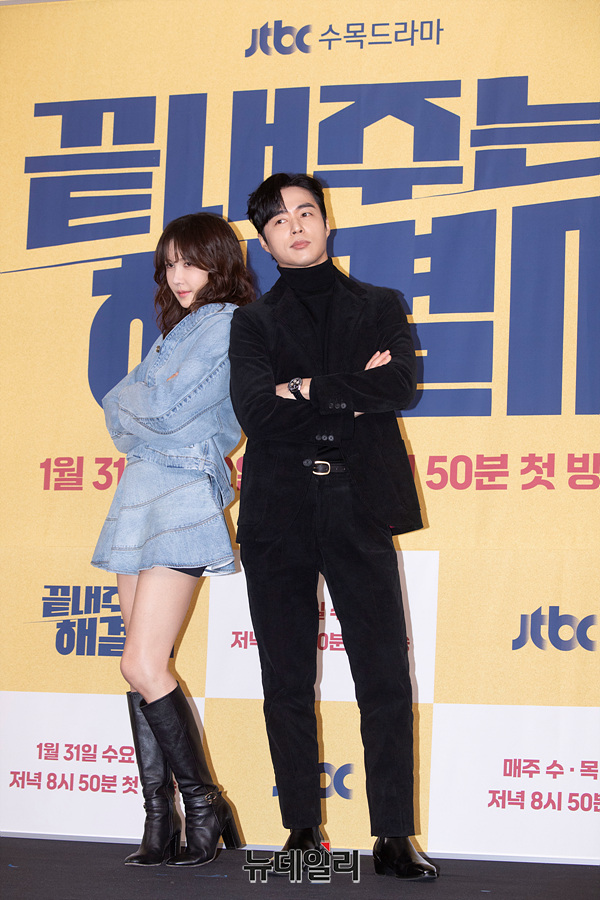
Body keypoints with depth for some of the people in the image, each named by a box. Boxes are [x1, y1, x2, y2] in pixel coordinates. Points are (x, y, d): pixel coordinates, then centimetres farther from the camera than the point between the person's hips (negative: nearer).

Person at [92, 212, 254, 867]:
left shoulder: (229, 325, -6)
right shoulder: (176, 332, 23)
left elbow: (163, 411, -12)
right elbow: (118, 409, 21)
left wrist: (130, 403, 6)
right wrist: (140, 409, 2)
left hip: (184, 501, -9)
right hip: (139, 497, 9)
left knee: (142, 666, -13)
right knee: (143, 668, 3)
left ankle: (203, 806, -1)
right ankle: (160, 820, 5)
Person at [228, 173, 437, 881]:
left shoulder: (378, 307, 15)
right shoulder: (253, 322, 13)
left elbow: (400, 388, -4)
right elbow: (256, 411, -5)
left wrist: (308, 389, -7)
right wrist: (353, 395, -6)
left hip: (358, 507, -1)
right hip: (278, 512, 1)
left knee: (385, 677, -7)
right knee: (286, 682, 4)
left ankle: (394, 838, -3)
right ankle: (302, 830, 13)